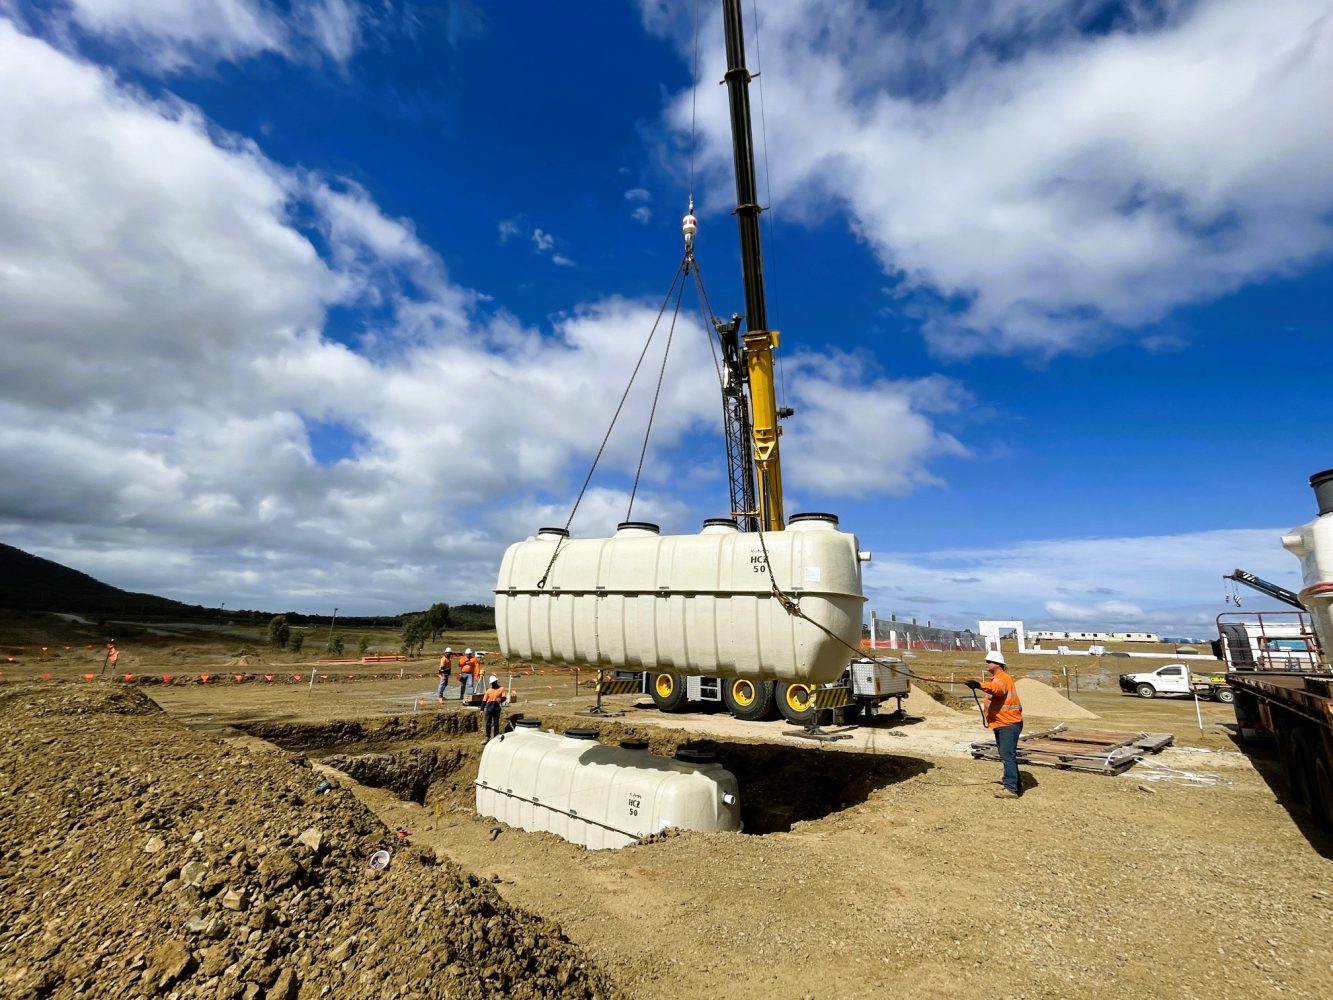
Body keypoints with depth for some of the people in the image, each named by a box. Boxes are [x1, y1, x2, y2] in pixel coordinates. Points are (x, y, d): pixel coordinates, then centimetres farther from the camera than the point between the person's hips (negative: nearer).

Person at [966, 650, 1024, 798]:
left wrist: (980, 684, -56)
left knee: (1007, 755, -13)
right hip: (1001, 723, 11)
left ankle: (1011, 788, -13)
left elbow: (995, 688, -40)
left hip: (1009, 723, -11)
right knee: (1006, 754, 21)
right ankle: (1010, 779, 34)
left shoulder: (1002, 678, -18)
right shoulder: (997, 678, 17)